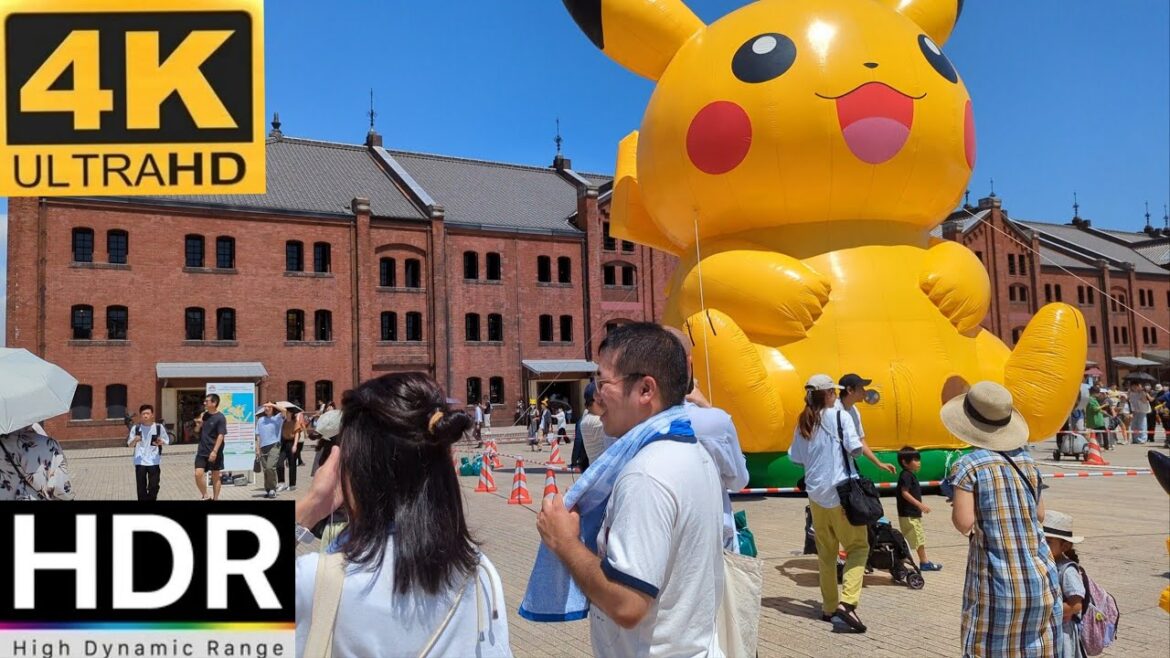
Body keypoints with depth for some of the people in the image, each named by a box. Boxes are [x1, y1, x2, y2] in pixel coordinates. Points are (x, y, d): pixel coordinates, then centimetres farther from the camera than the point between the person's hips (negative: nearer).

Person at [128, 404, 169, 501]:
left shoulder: (159, 427, -3)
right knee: (141, 487, 5)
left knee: (154, 486, 1)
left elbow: (167, 441, 5)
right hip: (140, 462, 1)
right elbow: (130, 444, 3)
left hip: (154, 462, -1)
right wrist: (135, 440, -19)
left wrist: (161, 442, -18)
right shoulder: (135, 427, 0)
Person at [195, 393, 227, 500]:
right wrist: (199, 424, -2)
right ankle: (205, 497, 5)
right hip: (202, 451, 5)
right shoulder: (205, 415, 9)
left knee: (215, 476, 6)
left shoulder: (220, 418, -11)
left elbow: (221, 435, -17)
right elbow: (197, 430, 21)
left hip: (213, 452, -5)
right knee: (198, 474, -8)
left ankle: (215, 498, 16)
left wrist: (215, 451, -24)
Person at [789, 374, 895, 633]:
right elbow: (855, 448, -14)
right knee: (857, 547, 2)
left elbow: (796, 458, 10)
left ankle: (829, 607, 17)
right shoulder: (840, 416, -7)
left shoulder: (803, 423, 8)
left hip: (816, 493, 5)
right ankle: (847, 602, -13)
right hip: (841, 491, -5)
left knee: (826, 552, 13)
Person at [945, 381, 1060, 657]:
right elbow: (1040, 515, 13)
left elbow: (964, 523, -18)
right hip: (1040, 580, 5)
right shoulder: (1026, 460, 6)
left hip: (996, 584, -5)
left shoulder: (969, 465, -11)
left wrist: (955, 511, 2)